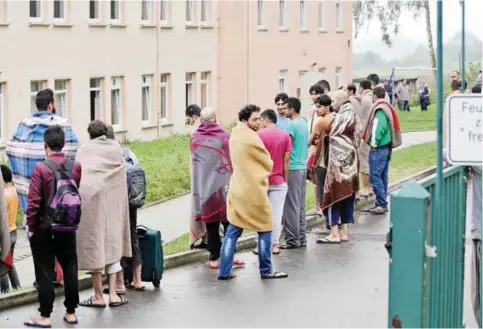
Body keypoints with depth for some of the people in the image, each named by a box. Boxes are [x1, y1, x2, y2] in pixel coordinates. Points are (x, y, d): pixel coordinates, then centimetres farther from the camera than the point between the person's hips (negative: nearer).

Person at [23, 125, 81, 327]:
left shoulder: (40, 168, -15)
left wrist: (31, 226, -5)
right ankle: (71, 312, 19)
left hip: (43, 229, -4)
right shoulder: (76, 167, -2)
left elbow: (34, 201, -15)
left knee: (45, 272, 3)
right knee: (70, 269, 12)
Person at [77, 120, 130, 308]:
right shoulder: (116, 148, 12)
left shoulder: (84, 150, 6)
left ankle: (98, 296, 6)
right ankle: (113, 294, 6)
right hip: (112, 201, 2)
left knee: (93, 245, 3)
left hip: (89, 197, -2)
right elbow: (121, 176, 12)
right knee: (112, 244, 10)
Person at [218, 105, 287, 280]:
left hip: (237, 191, 8)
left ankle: (224, 271, 7)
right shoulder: (252, 138, -17)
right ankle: (266, 270, 13)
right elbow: (268, 164, -6)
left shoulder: (234, 136, 9)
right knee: (265, 230, 7)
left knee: (232, 232, 9)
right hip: (254, 191, -8)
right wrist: (262, 170, 13)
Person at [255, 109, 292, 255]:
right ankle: (275, 244, 4)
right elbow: (286, 160, -1)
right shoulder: (285, 136, 0)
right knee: (276, 213, 3)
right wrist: (285, 180, 6)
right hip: (278, 181, 1)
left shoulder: (259, 135, -5)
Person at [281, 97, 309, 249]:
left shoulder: (292, 125, -14)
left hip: (292, 168, -8)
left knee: (291, 205, -4)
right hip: (303, 166, 8)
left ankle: (293, 239, -2)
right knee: (300, 205, 12)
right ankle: (302, 237, 15)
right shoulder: (304, 123, 11)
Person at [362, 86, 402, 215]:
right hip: (387, 146, 10)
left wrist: (374, 143, -19)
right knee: (382, 176, 14)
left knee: (375, 176, -7)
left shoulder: (380, 109, -16)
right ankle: (381, 203, 20)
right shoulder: (388, 108, 14)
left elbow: (379, 127, -28)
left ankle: (382, 204, -7)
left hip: (378, 148, -10)